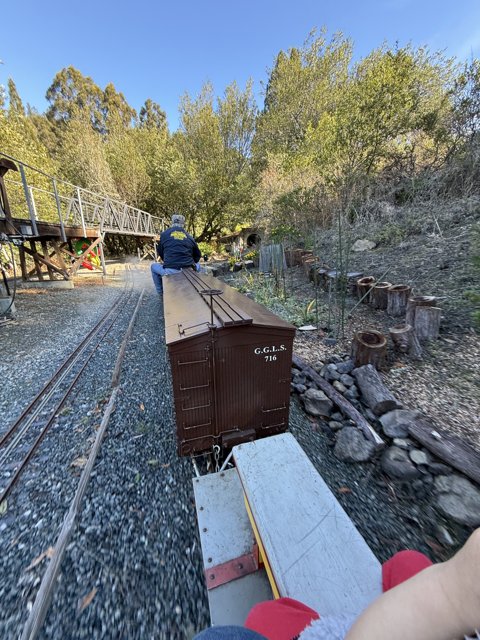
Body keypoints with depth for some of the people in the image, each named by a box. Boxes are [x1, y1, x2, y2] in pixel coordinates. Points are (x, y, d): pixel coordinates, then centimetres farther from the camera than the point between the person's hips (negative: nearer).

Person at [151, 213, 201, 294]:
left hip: (170, 271, -2)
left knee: (154, 266, 28)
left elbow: (160, 252, 18)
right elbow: (197, 255, 16)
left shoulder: (164, 234, 7)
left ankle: (161, 292, 26)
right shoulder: (189, 237, 11)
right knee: (197, 265, 36)